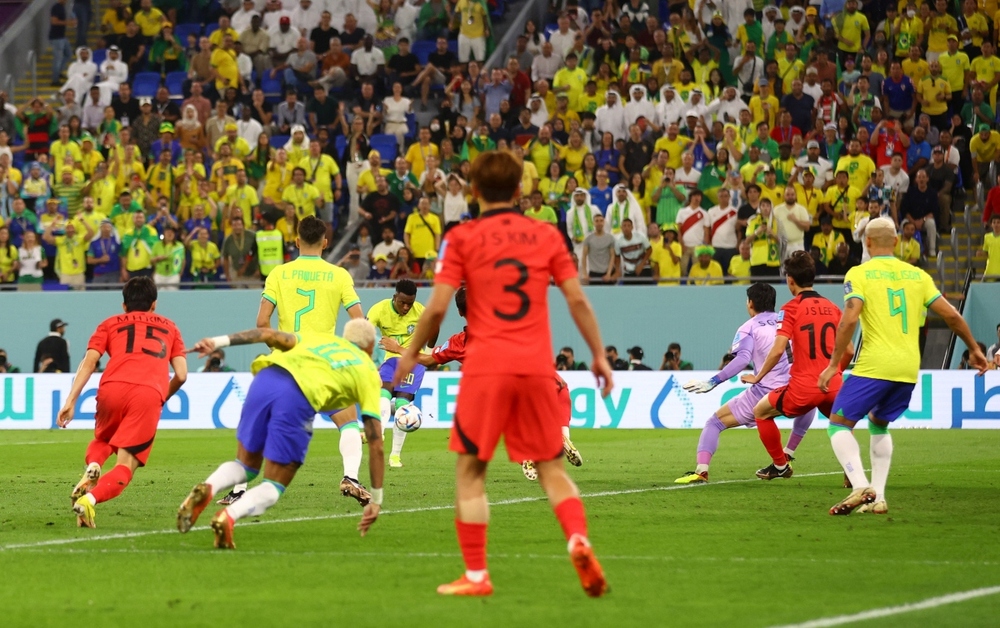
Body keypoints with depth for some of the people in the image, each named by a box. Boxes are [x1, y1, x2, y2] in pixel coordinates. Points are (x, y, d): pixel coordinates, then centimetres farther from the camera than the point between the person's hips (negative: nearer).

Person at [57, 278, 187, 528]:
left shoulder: (110, 324, 25)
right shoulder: (169, 327, 29)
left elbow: (89, 362, 9)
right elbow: (181, 375, 18)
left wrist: (71, 401, 2)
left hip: (112, 388, 1)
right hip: (149, 394, -1)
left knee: (103, 439, 31)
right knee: (126, 465, 0)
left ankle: (92, 467, -3)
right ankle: (90, 499, -28)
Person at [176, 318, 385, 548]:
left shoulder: (320, 338, 35)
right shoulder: (369, 373, 25)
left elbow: (270, 334, 16)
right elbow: (375, 443, 20)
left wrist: (220, 341, 10)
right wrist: (376, 499, 24)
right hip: (299, 398, -4)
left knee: (245, 465, 23)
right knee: (273, 486, 10)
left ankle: (207, 489, -9)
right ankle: (229, 517, -19)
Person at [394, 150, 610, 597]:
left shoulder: (462, 238, 0)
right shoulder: (547, 236, 8)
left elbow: (437, 308, -5)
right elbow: (577, 300, 3)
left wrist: (411, 354, 9)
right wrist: (599, 355, 11)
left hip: (486, 367, -3)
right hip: (537, 367, 3)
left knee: (470, 469, 8)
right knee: (551, 468, 10)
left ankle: (475, 575, 4)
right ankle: (579, 540, -16)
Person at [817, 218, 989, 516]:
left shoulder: (859, 274, -3)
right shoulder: (916, 275, 11)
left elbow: (850, 319, -16)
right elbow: (951, 315, 8)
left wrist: (834, 364, -12)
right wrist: (974, 349, 21)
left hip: (874, 366, -5)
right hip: (909, 369, 5)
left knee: (839, 424, 3)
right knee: (879, 424, 26)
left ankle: (861, 487, -18)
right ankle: (877, 497, 16)